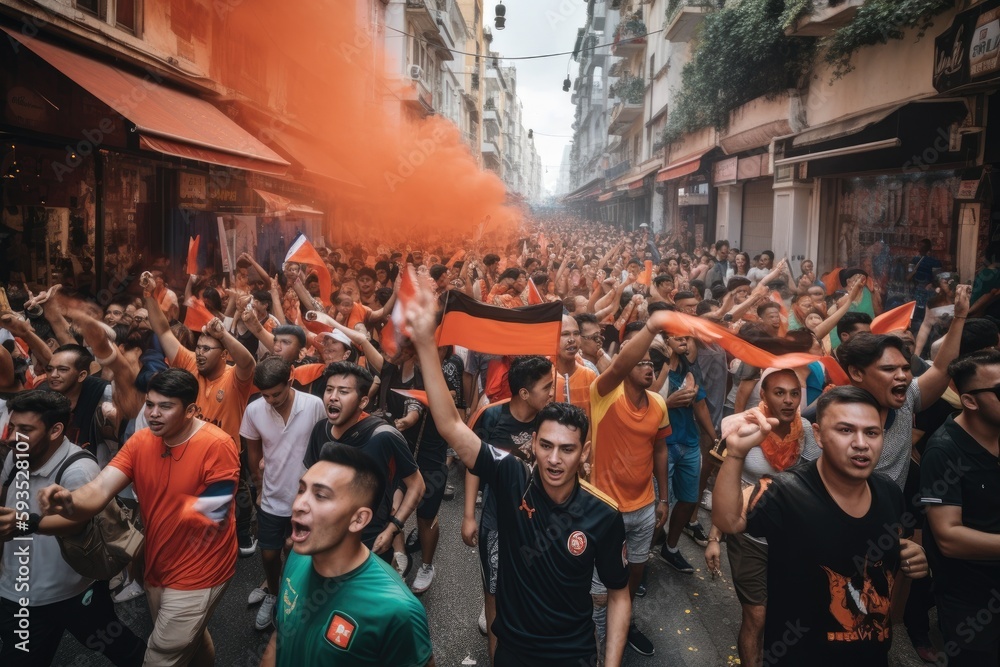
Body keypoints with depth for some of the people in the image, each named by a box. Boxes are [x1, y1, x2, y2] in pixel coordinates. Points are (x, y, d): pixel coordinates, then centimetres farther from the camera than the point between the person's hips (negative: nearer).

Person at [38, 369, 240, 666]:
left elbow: (215, 515, -20)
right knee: (190, 640, 28)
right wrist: (70, 502, -39)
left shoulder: (217, 446, -24)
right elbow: (99, 489, -19)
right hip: (157, 569, 6)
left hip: (198, 573, -6)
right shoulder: (140, 441, -6)